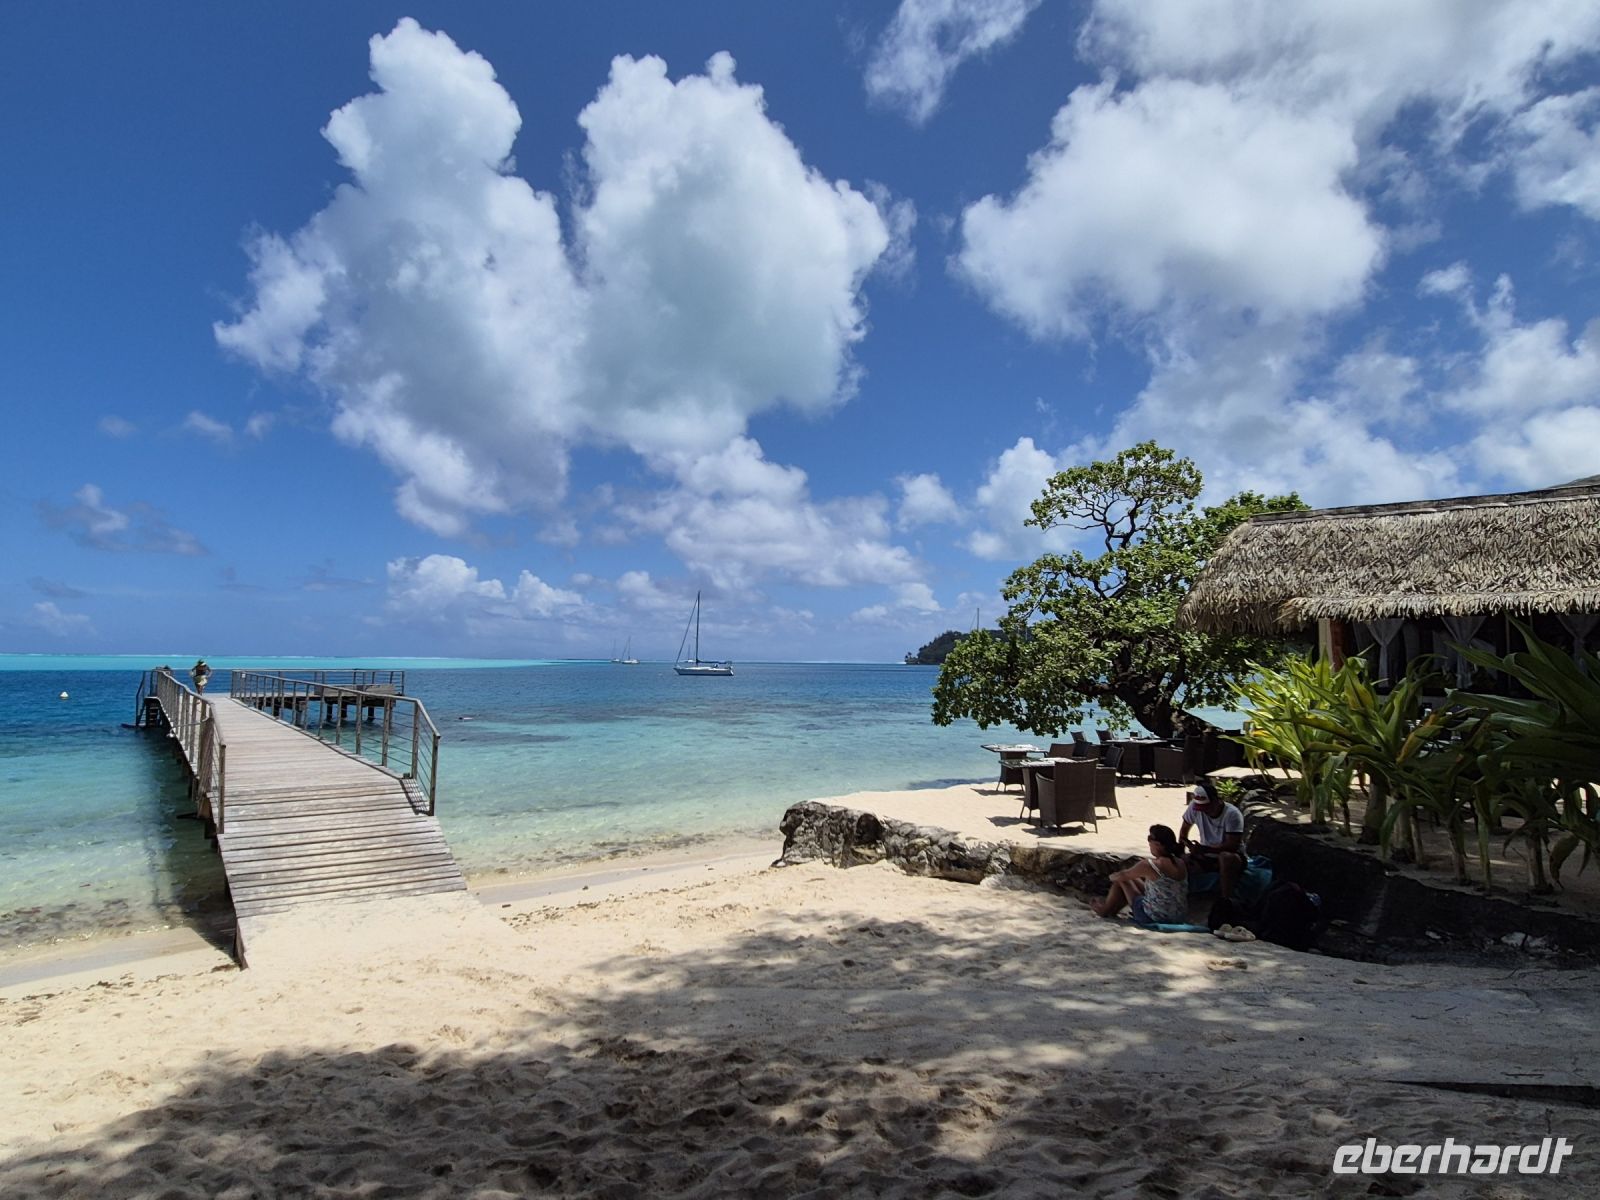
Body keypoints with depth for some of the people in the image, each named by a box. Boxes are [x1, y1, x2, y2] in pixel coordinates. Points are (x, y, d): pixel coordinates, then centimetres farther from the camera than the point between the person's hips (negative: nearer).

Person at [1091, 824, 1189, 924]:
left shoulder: (1148, 865, -22)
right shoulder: (1181, 863, -2)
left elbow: (1122, 876, -4)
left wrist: (1112, 876, 19)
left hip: (1153, 919, -7)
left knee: (1122, 879, 12)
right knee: (1133, 878, 22)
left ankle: (1105, 910, 33)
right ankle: (1113, 910, 39)